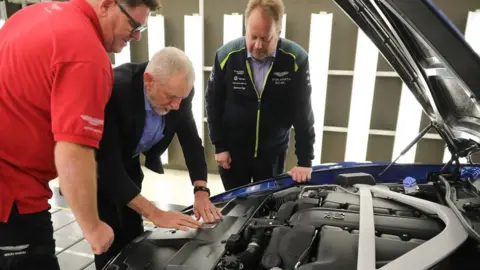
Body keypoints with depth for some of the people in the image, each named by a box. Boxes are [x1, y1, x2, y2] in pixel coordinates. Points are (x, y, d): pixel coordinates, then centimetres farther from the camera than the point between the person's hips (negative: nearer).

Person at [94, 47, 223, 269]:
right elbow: (107, 165, -37)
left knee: (133, 235, 11)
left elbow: (191, 140, -10)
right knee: (111, 239, -4)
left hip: (128, 162, 5)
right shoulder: (114, 90, -37)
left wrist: (201, 192, -20)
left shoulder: (177, 90, -21)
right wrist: (155, 214, -37)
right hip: (100, 166, -5)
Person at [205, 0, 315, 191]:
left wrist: (305, 161, -11)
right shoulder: (226, 55, -14)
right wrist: (219, 146, -4)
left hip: (273, 152, 0)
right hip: (233, 149, 1)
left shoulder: (296, 59, -16)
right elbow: (213, 103, -4)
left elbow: (303, 112, -11)